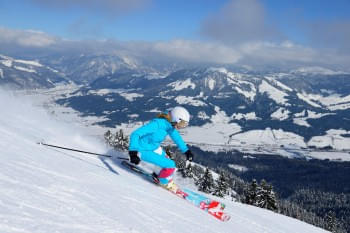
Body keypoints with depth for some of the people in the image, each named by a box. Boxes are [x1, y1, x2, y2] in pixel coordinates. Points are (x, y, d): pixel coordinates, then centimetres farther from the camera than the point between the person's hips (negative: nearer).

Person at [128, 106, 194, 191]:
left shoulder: (169, 123, -9)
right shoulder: (157, 124, -34)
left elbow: (176, 137, 11)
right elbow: (135, 134, -35)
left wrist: (186, 151, 11)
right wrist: (133, 152, -42)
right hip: (144, 151, -8)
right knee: (170, 165, -11)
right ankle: (165, 181, 18)